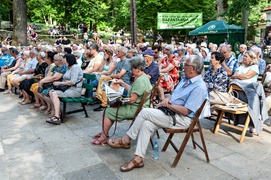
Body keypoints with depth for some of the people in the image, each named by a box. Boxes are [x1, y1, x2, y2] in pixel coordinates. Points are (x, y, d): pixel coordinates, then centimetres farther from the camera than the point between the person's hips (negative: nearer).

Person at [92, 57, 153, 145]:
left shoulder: (140, 80, -24)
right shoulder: (143, 77, 10)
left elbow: (132, 100, -24)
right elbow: (132, 90, 19)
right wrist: (122, 83, 18)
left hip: (135, 109, -11)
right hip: (137, 106, 11)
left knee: (108, 112, -5)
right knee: (112, 108, 15)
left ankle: (103, 137, 8)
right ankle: (104, 132, 22)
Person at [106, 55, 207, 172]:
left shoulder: (199, 87, -17)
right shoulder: (186, 79, 13)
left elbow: (185, 111, -22)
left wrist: (168, 105, -11)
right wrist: (168, 99, -2)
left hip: (183, 119, -9)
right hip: (171, 113, 9)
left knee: (145, 112, -18)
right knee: (147, 124, -15)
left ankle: (125, 140, -3)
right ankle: (138, 159, -12)